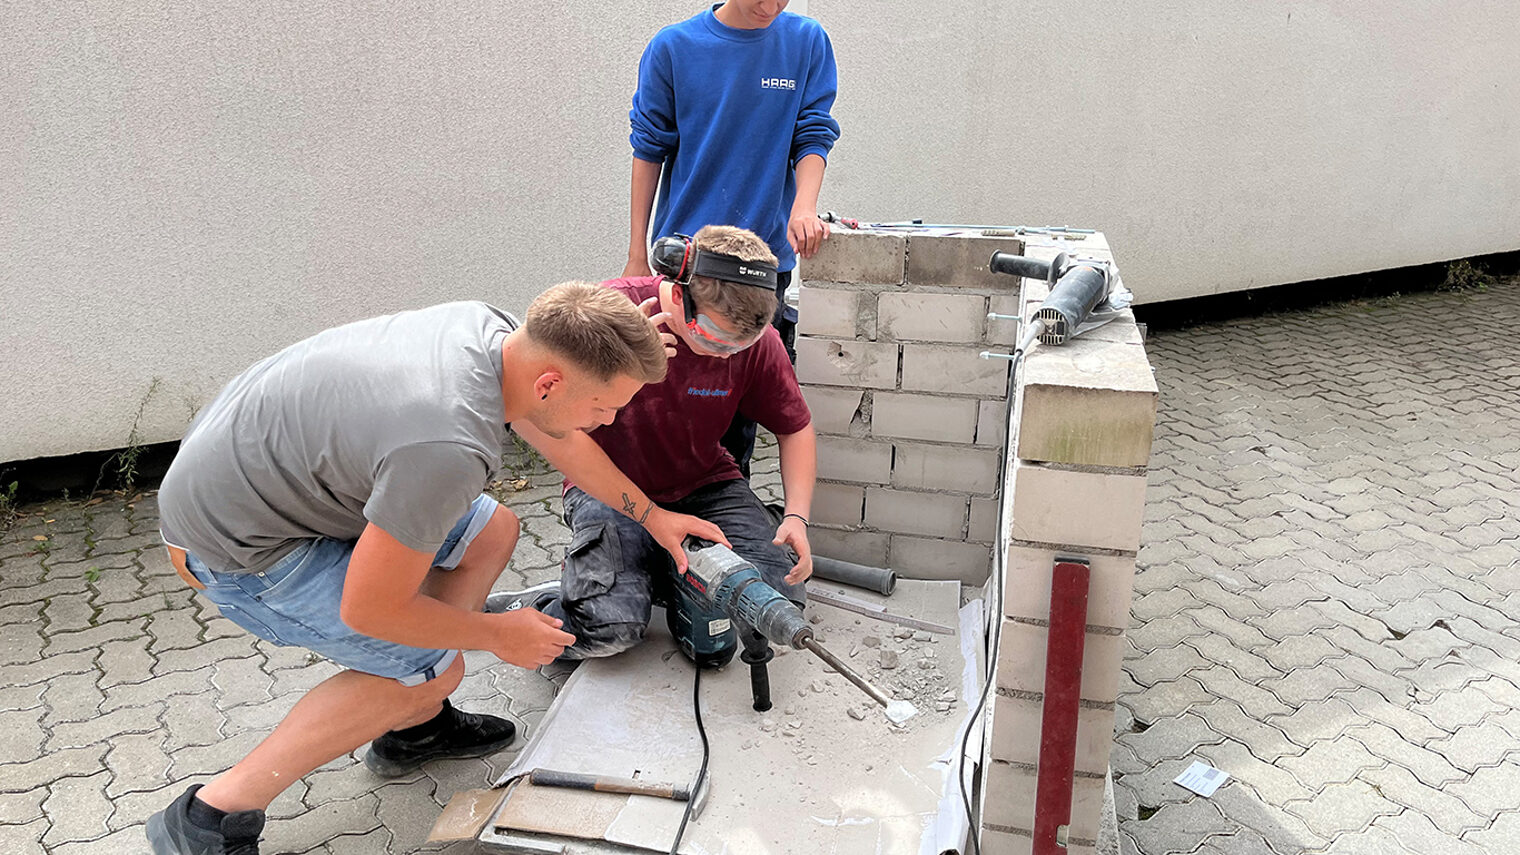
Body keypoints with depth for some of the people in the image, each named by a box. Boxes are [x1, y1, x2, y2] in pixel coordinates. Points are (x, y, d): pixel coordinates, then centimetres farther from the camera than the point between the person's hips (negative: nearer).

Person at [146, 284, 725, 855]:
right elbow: (368, 609, -25)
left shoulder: (492, 328, -12)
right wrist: (497, 636, -10)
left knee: (492, 532, 7)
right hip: (236, 541, -9)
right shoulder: (449, 450, -38)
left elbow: (558, 435, 9)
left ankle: (411, 728, 19)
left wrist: (650, 514, 15)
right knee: (432, 670, -11)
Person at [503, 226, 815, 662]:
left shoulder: (758, 340, -11)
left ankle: (667, 579, 8)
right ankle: (520, 611, 5)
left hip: (704, 485, 4)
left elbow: (796, 428, 4)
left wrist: (797, 515, -11)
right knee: (611, 627, -27)